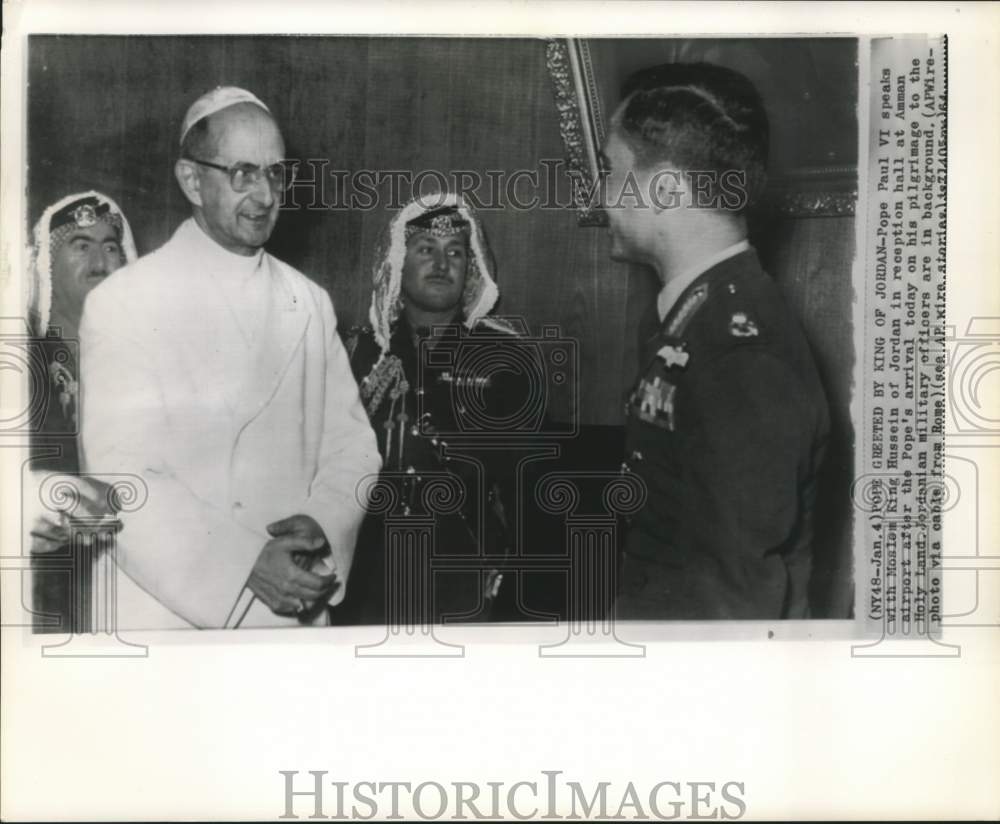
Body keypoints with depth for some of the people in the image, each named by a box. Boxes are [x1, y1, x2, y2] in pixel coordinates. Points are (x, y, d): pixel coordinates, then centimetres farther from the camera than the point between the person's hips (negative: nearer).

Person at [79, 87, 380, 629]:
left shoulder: (311, 305, 6)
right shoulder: (122, 304, -8)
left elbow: (351, 442, 4)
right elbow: (123, 478, -15)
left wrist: (325, 524, -16)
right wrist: (247, 564, -24)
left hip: (295, 609, 4)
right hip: (170, 615, -4)